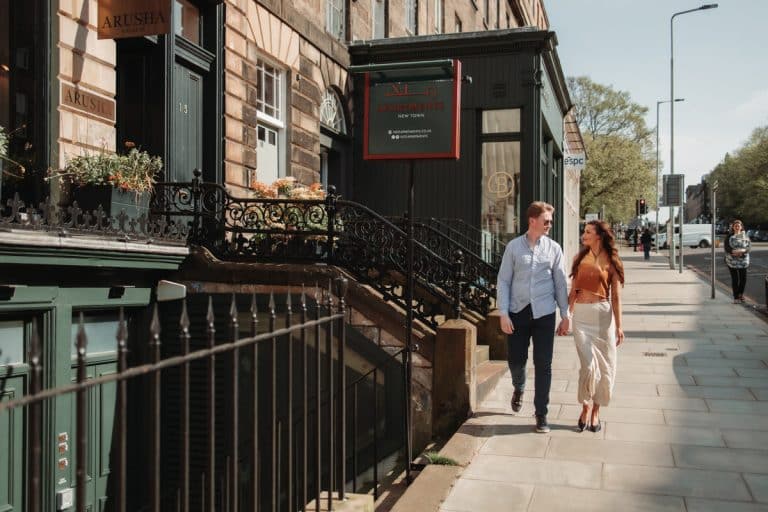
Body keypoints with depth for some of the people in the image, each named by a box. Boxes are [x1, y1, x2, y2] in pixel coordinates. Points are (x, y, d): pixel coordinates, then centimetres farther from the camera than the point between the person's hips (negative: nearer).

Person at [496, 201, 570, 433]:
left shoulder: (553, 248, 3)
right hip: (518, 312, 0)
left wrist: (565, 315, 5)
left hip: (544, 313, 0)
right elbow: (503, 281, 1)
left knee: (543, 364, 1)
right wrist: (503, 313, -5)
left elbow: (561, 283, 7)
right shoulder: (514, 246, 1)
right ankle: (519, 388, 41)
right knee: (515, 359, 6)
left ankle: (541, 414, 13)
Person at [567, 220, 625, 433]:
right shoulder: (580, 257, 9)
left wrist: (618, 326, -4)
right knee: (589, 364, -9)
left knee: (605, 366, 4)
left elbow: (616, 296, 0)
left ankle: (596, 411, 20)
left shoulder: (611, 261, 2)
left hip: (603, 314, 0)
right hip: (581, 314, 1)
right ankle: (585, 407, 11)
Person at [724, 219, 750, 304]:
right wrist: (733, 251, -24)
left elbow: (749, 245, -2)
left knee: (743, 278, 4)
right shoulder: (729, 236, 3)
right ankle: (736, 297, 6)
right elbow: (726, 247, -5)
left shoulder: (745, 236, 8)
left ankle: (741, 293, 28)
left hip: (743, 260, 2)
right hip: (732, 261, -2)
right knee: (734, 279, -1)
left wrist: (743, 250, -22)